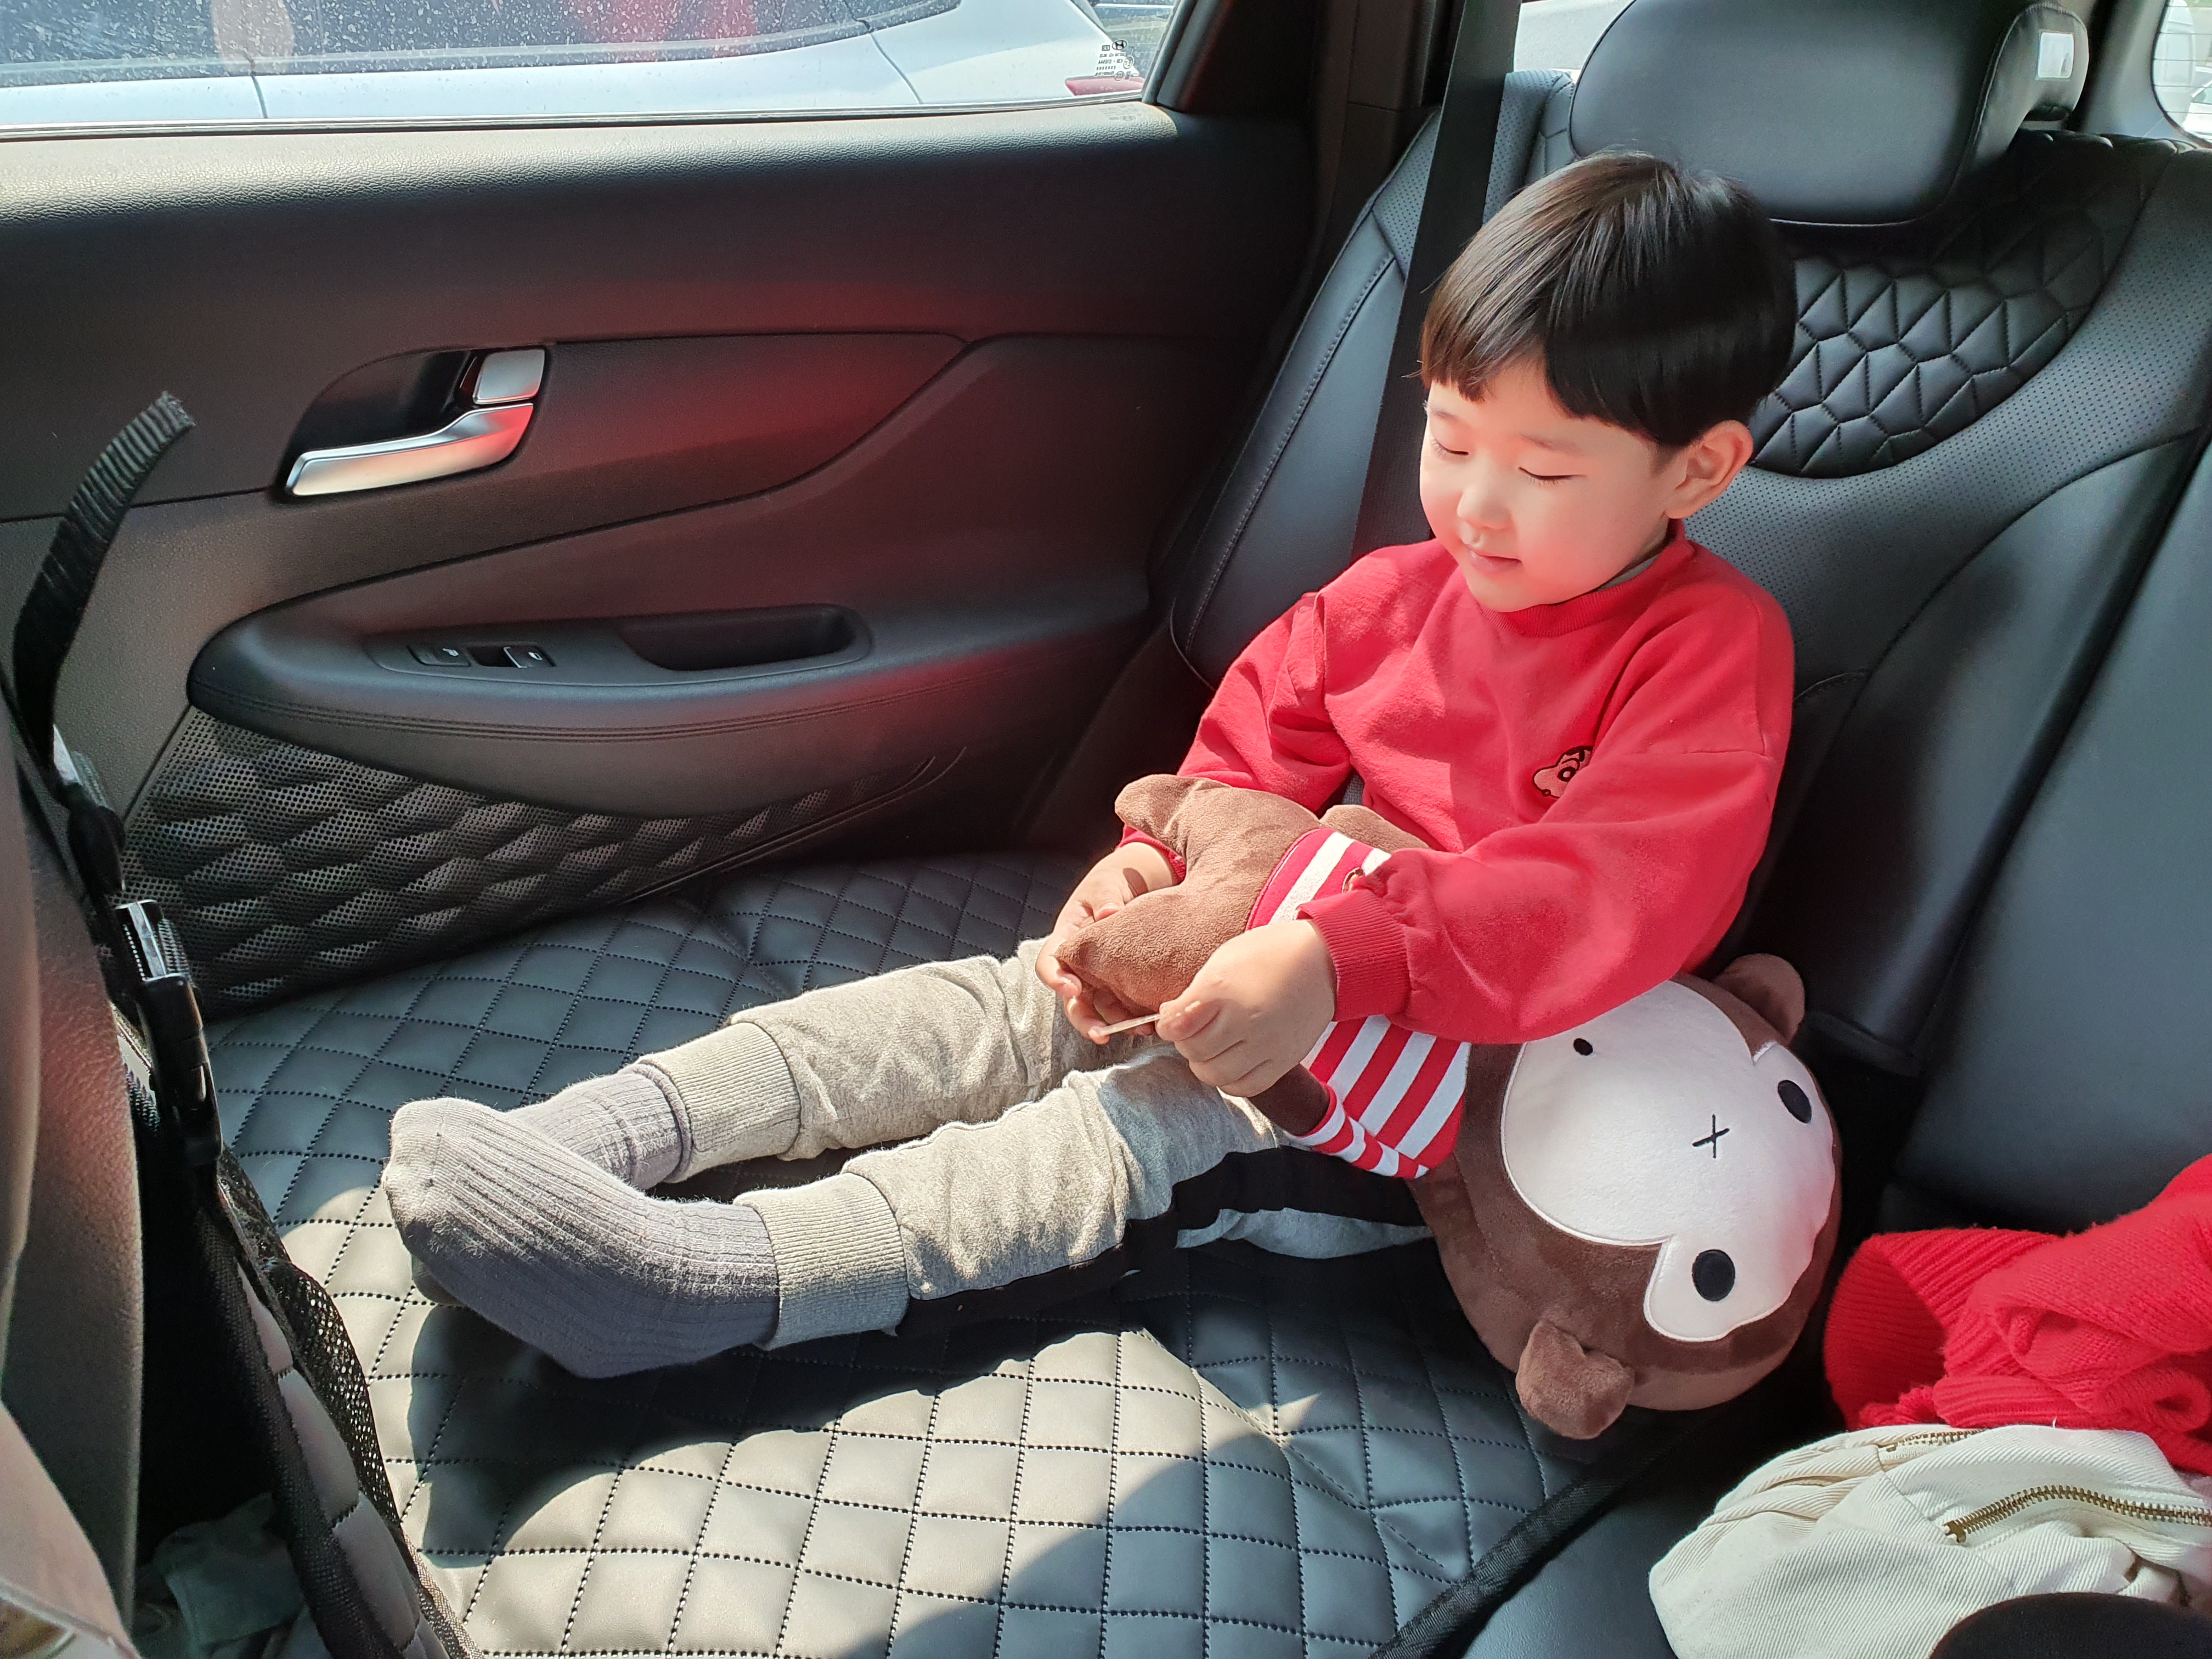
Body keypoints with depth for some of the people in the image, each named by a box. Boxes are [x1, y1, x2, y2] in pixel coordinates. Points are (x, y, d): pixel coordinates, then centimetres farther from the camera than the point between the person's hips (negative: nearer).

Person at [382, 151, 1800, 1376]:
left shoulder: (1713, 654, -13)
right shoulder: (1402, 593, 7)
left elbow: (1603, 896, -28)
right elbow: (1257, 747, 11)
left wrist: (1339, 960, -38)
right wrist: (1156, 864, -10)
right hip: (1300, 972, 6)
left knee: (1160, 1133, -29)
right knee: (998, 1004, -11)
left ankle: (713, 1283, -40)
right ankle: (583, 1135, -17)